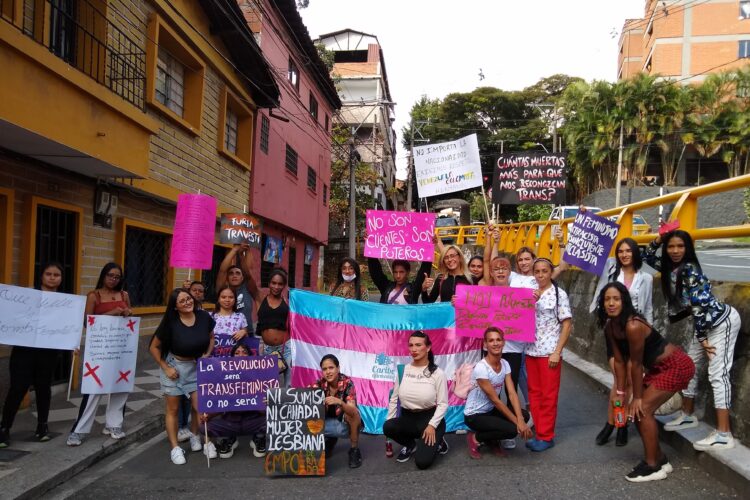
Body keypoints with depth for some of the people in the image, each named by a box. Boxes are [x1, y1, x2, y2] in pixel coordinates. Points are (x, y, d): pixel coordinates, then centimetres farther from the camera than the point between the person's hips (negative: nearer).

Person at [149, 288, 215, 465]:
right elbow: (154, 347, -8)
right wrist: (165, 368, -11)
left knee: (199, 406, 1)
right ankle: (175, 448, 17)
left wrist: (207, 355, -7)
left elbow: (211, 338, 7)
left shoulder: (204, 317, -12)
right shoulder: (170, 323, -19)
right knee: (173, 409, 6)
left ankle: (194, 435, 28)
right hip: (174, 366, -2)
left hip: (196, 367, 2)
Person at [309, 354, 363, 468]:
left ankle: (354, 450, -13)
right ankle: (330, 439, 10)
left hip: (348, 424, -3)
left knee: (353, 413, -35)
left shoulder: (347, 383, -23)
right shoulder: (319, 384, -13)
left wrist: (339, 402, -52)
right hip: (329, 424, 3)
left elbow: (353, 411, -33)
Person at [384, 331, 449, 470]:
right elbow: (394, 398, 5)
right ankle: (411, 445, 4)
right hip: (407, 418, 3)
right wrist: (389, 420, -2)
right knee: (388, 427, -30)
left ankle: (436, 441, 16)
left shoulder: (437, 373, -9)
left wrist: (432, 425, -20)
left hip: (430, 418, -3)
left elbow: (443, 403, -10)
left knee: (422, 462, -20)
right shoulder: (403, 370, -1)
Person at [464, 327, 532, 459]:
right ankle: (475, 438, -1)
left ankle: (492, 439, 8)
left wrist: (520, 420, -25)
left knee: (524, 415, -12)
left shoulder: (505, 364, -5)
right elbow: (495, 400, -23)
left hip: (490, 411, 7)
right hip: (474, 415, -7)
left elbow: (512, 393, -11)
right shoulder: (481, 368, -26)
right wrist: (517, 422, -22)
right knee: (512, 430, -24)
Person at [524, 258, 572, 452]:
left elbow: (567, 325, -8)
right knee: (534, 394, 11)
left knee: (548, 396, 3)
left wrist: (557, 352, -13)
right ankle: (539, 432, 21)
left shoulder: (559, 294, -5)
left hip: (549, 352, -5)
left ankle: (546, 436, 12)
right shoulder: (531, 293, 10)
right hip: (531, 351, 5)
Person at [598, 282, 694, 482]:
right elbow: (620, 361, 3)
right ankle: (659, 459, 25)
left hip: (676, 366, -9)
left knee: (642, 409, -12)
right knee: (637, 410, 8)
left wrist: (637, 397, -12)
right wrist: (620, 393, 4)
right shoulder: (610, 326, -4)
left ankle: (653, 466, 1)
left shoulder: (633, 326, -30)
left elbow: (636, 364, -22)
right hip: (657, 367, 9)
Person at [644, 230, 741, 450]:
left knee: (718, 373, -13)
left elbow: (698, 306, -23)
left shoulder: (690, 269, -22)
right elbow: (647, 258, 19)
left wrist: (702, 339, -17)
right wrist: (658, 240, 1)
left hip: (723, 320, -9)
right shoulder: (670, 268, 3)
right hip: (707, 324, 9)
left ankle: (724, 435, -13)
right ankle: (688, 416, 29)